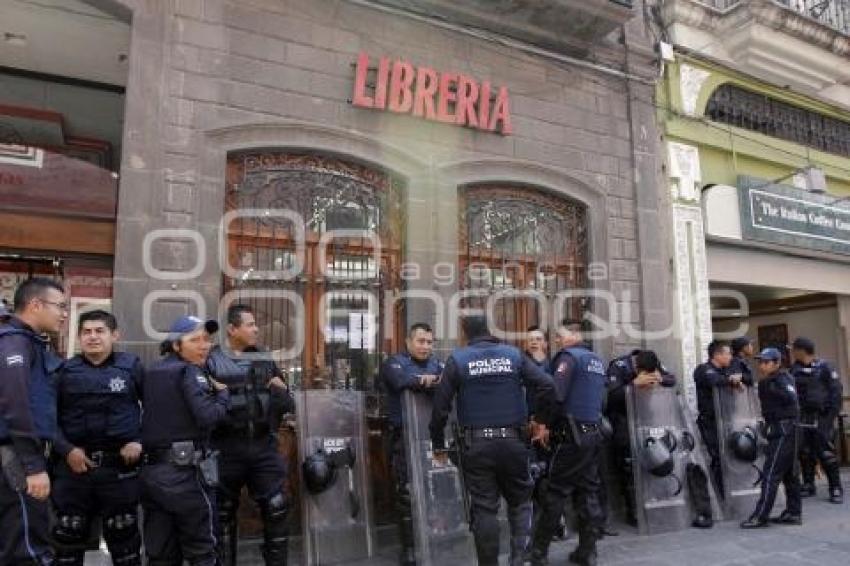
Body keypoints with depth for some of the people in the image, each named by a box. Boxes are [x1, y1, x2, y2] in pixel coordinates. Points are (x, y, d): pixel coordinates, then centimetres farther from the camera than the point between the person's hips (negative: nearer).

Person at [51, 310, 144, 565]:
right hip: (73, 466, 2)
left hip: (120, 467, -1)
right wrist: (66, 449, -9)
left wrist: (140, 441, -5)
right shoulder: (65, 371, 3)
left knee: (123, 536, 11)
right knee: (68, 538, 13)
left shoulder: (131, 366, 0)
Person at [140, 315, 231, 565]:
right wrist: (223, 393, -4)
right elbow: (208, 416, -22)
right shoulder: (190, 372, -11)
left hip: (151, 470, 7)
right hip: (184, 471, -7)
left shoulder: (151, 373, 13)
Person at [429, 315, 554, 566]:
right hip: (513, 441, 1)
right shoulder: (514, 354, 2)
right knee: (520, 501, 16)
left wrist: (438, 444, 5)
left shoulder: (457, 359, -2)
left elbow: (440, 406, -5)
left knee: (484, 508, 8)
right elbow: (547, 386, -6)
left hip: (476, 444, -1)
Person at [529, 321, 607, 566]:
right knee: (588, 492, 11)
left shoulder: (568, 356, -9)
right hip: (594, 433, 8)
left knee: (557, 492, -2)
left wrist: (544, 422, -10)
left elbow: (556, 394, -19)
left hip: (572, 434, -8)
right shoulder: (597, 360, 17)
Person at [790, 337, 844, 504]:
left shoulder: (824, 367, -6)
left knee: (826, 454, -4)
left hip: (821, 417, -5)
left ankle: (836, 489, 6)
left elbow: (836, 390, -7)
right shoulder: (794, 369, 8)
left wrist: (833, 414, -12)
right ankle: (808, 485, 19)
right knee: (805, 454, 9)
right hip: (802, 418, 5)